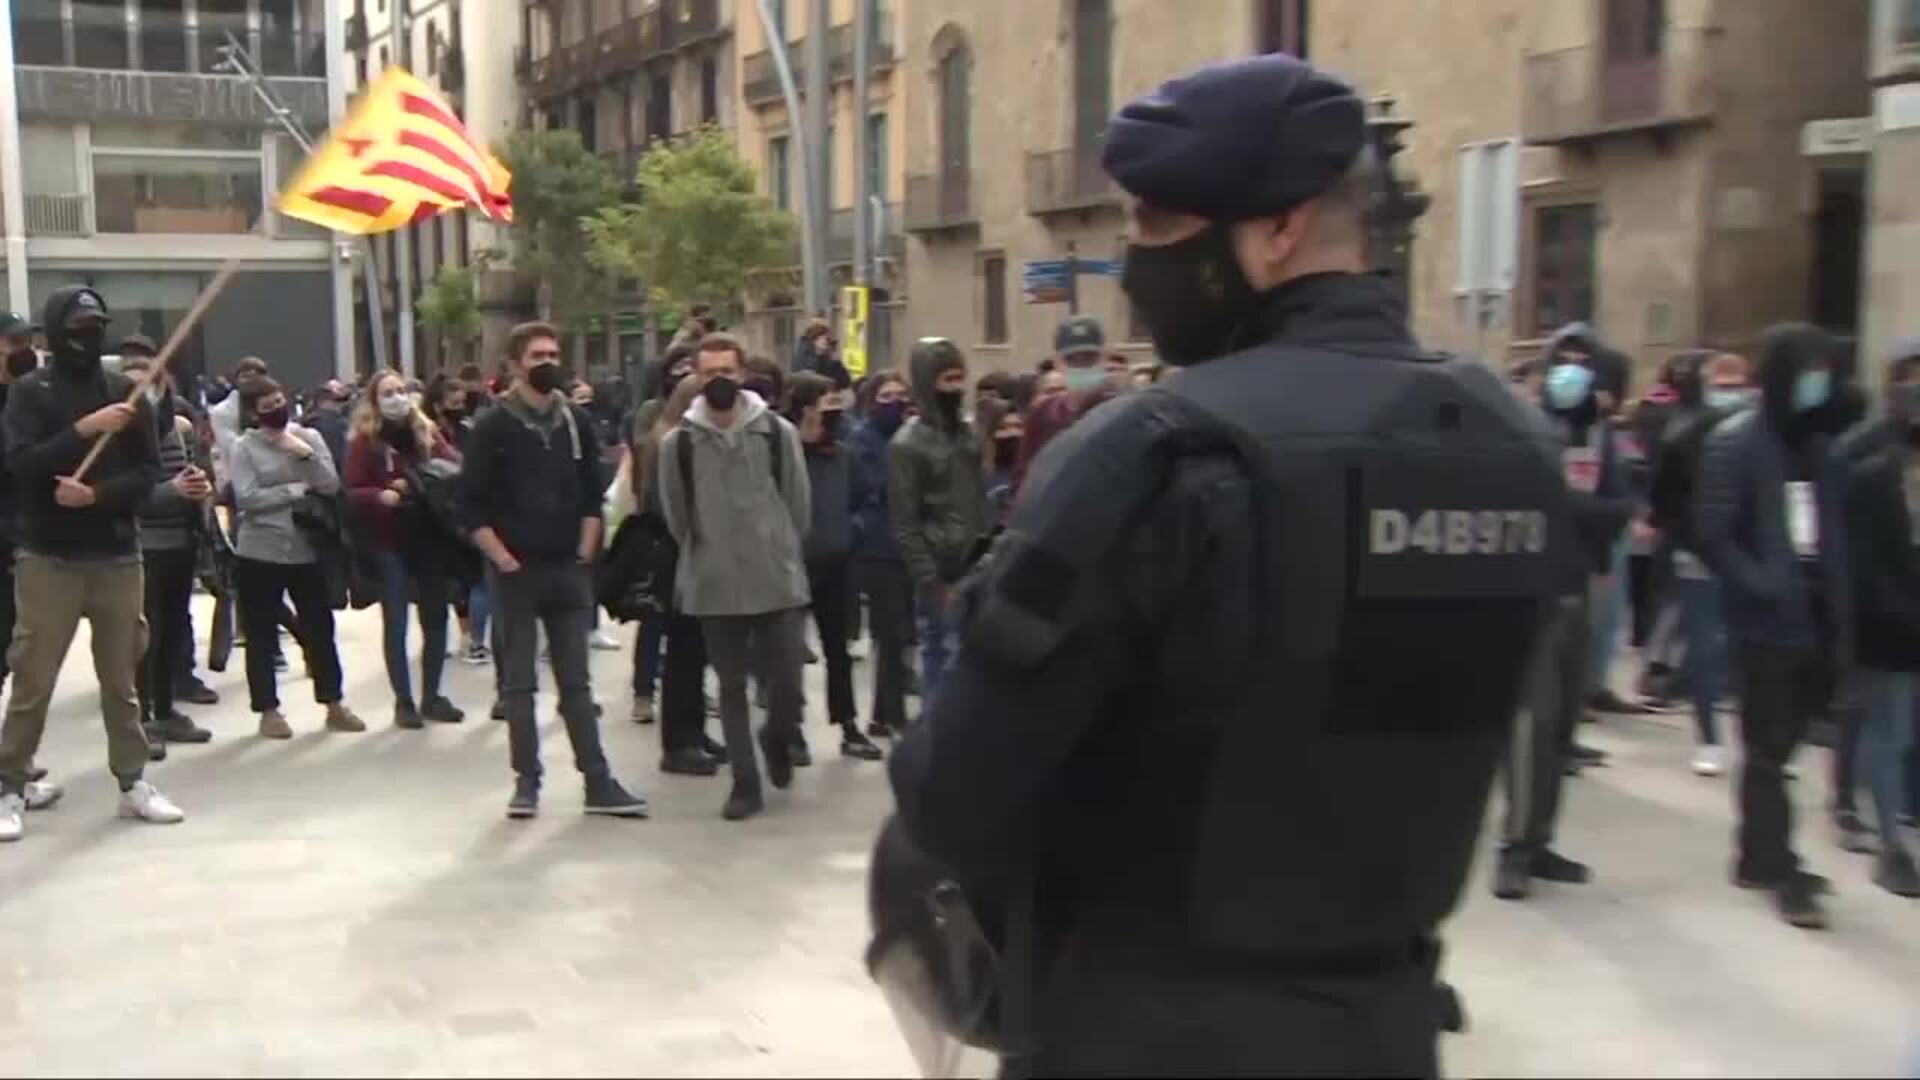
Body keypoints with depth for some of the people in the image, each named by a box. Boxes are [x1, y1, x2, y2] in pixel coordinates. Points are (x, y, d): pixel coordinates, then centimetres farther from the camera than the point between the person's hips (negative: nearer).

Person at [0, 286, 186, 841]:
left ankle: (133, 783, 18)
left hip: (117, 555, 2)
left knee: (121, 678, 10)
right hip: (48, 557, -2)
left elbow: (148, 472, 1)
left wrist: (96, 494, -16)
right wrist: (85, 429, -23)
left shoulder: (126, 391, 5)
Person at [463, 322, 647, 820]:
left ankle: (598, 783, 7)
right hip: (516, 571, -3)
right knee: (518, 683, 4)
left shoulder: (575, 421, 7)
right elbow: (474, 504, -6)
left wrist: (586, 550, 2)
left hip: (569, 569, 3)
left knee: (576, 683, 6)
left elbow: (593, 492, 10)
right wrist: (503, 558, -11)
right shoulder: (494, 426, -4)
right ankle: (527, 782, 11)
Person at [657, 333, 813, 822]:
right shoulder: (678, 443, -4)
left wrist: (779, 553, 9)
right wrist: (705, 558, 11)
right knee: (732, 686, 7)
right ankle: (746, 783, 17)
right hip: (714, 586, 0)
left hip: (778, 580, 0)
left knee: (787, 681, 0)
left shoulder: (778, 432, -3)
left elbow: (799, 505, 4)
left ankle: (776, 739, 32)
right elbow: (676, 517, 6)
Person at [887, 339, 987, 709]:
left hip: (976, 571, 6)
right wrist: (933, 583, -13)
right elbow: (905, 525, -10)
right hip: (942, 576, -6)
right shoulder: (908, 444, -8)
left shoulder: (968, 432, 11)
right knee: (942, 662, 0)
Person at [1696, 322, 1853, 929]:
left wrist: (1836, 600, 2)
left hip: (1813, 619, 6)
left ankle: (1759, 857, 25)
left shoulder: (1817, 444, 11)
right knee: (1768, 749, 1)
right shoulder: (1735, 443, -9)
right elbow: (1713, 536, -13)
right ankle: (1779, 869, 8)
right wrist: (1768, 586, -20)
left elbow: (1831, 531, 13)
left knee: (1779, 743, 14)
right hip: (1765, 619, -6)